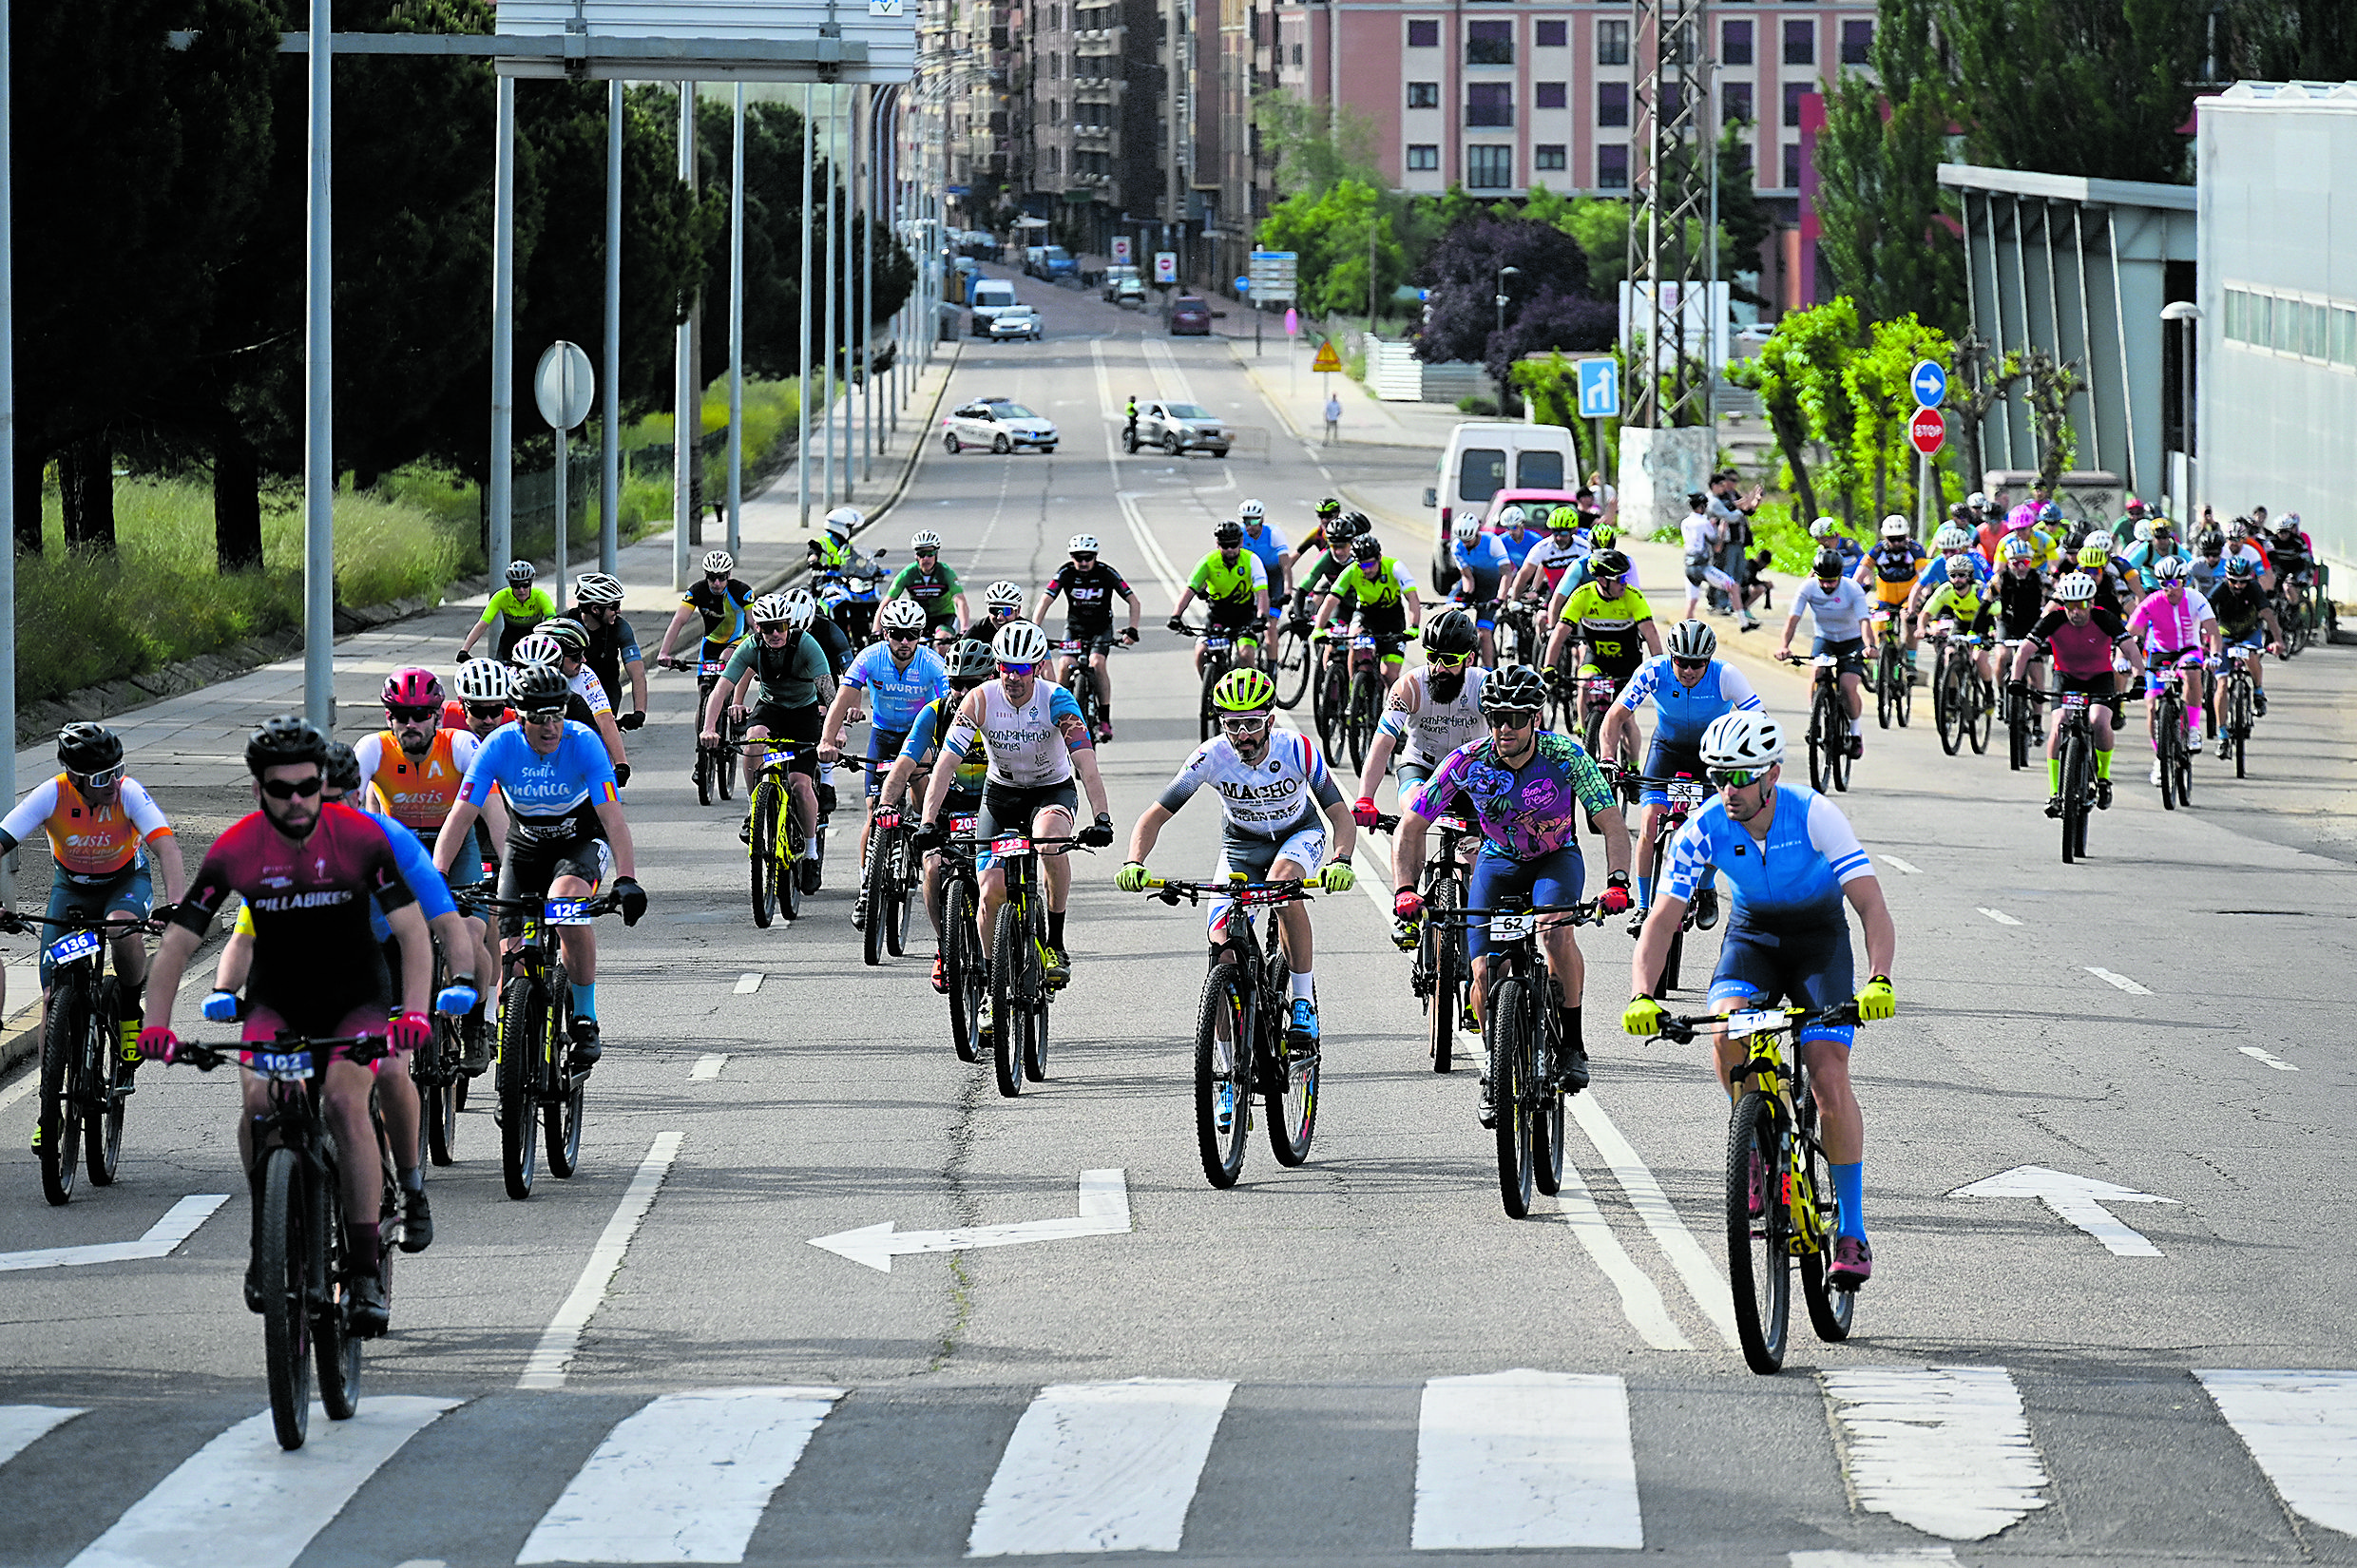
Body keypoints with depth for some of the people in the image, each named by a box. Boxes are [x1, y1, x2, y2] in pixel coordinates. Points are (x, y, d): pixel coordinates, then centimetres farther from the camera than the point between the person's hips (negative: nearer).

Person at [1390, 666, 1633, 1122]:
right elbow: (1410, 829, -16)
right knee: (1485, 973, -14)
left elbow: (1613, 826, -26)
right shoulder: (1468, 762, -23)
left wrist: (1617, 883, -44)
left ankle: (1571, 1045, -17)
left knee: (1555, 930, -34)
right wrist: (1405, 890, -32)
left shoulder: (1565, 755, -26)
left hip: (1556, 858, -2)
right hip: (1499, 860, 2)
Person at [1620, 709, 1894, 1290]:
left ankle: (1851, 1229, -6)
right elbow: (1662, 921, -17)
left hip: (1819, 939, -2)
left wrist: (1879, 982, -48)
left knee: (1829, 1078, -17)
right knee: (1726, 1031, -30)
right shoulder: (1704, 829, -20)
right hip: (1752, 933, 2)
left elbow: (1872, 906, -31)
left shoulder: (1814, 815, -28)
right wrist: (1642, 997, -34)